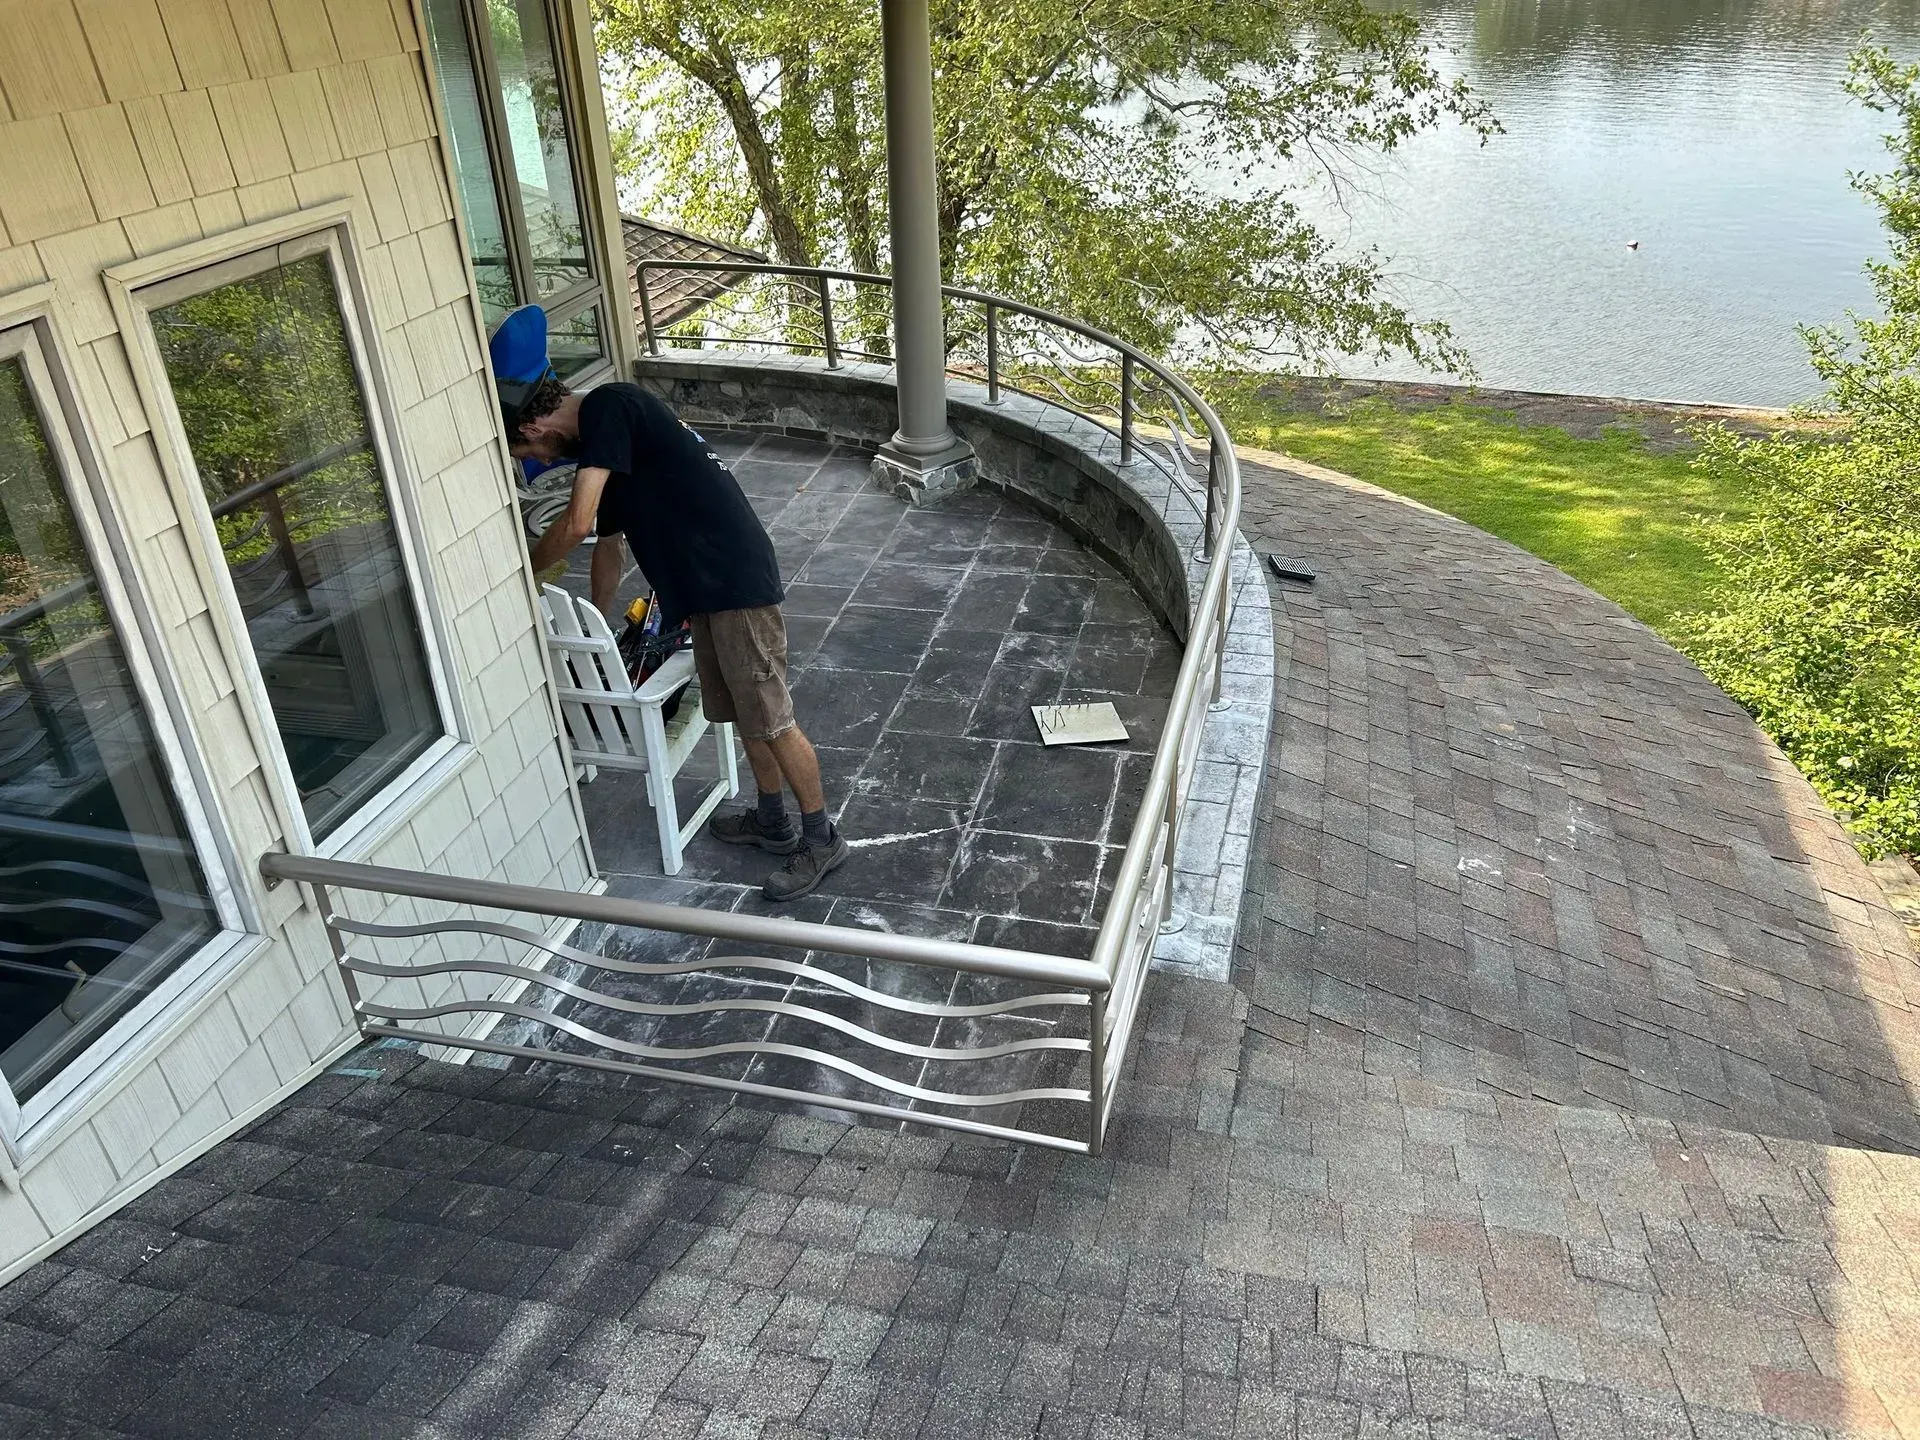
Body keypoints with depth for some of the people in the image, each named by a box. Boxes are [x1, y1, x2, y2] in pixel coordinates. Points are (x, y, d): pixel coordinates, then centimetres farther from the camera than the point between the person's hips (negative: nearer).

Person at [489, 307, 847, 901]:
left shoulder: (608, 407, -13)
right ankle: (773, 820, 36)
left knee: (770, 719, -1)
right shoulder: (600, 448, 16)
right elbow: (607, 545, 27)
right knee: (741, 712, 20)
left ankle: (822, 838, 13)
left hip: (737, 582, -10)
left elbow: (577, 522, -20)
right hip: (703, 587, 10)